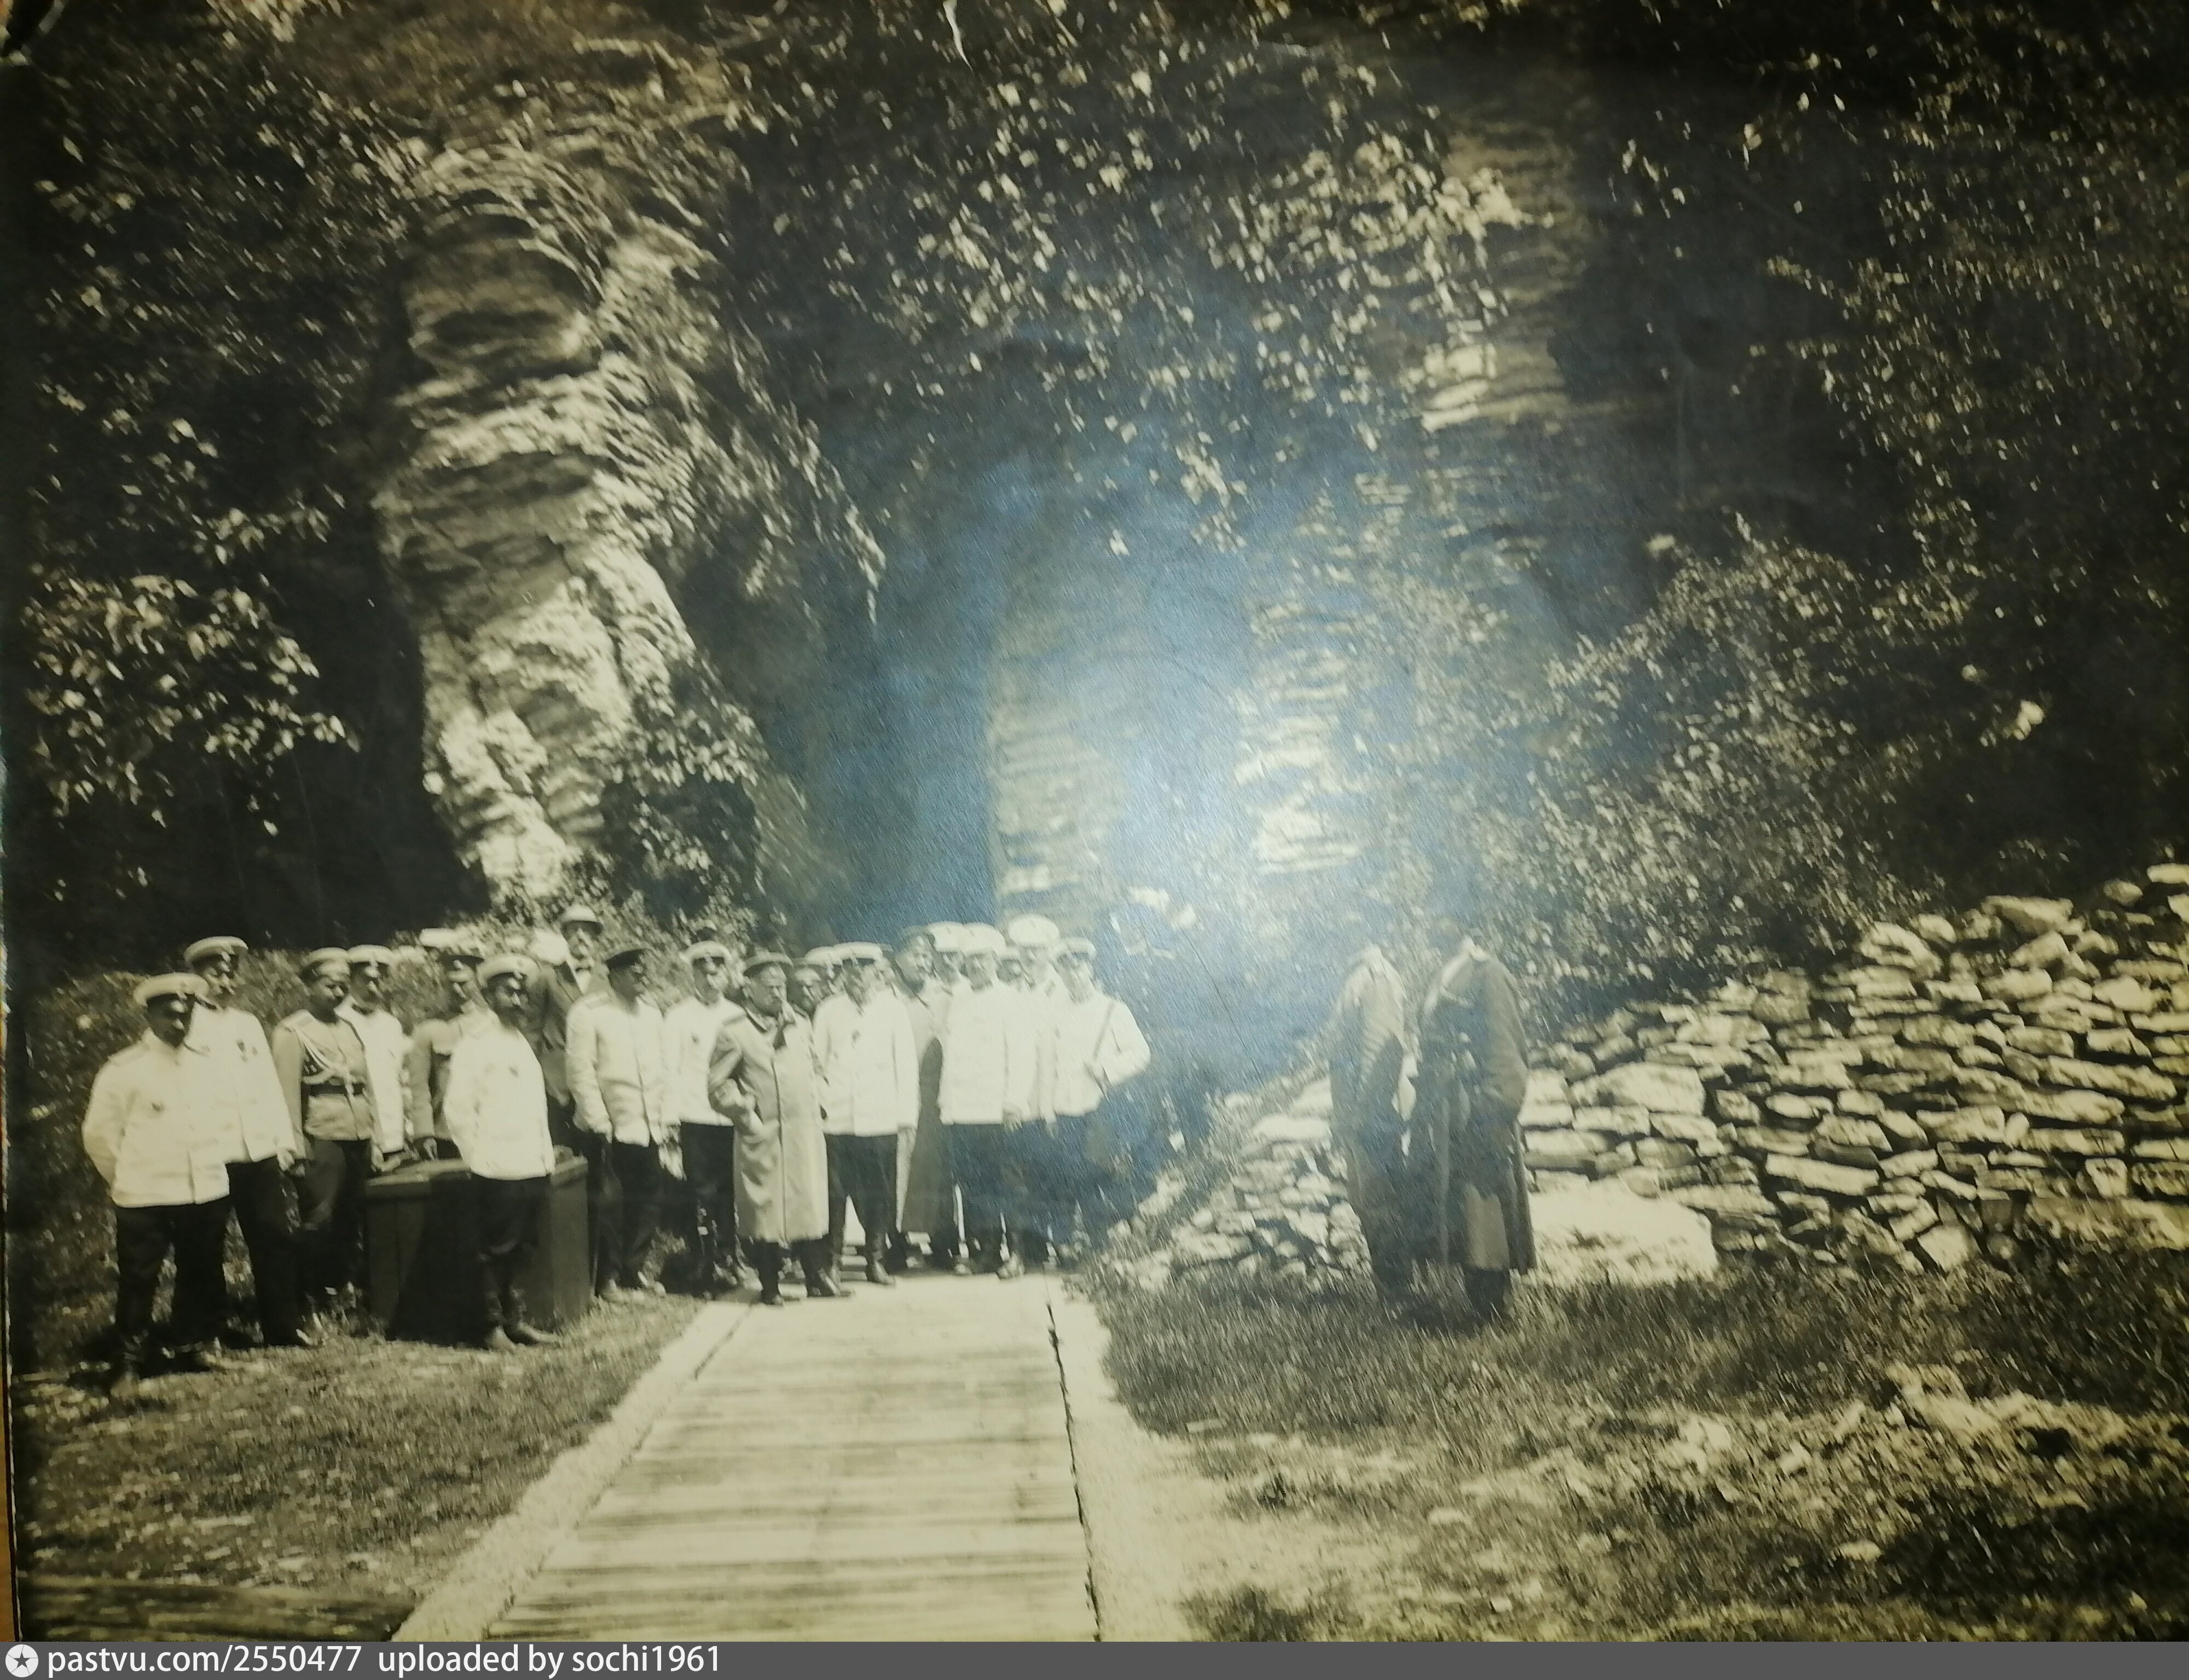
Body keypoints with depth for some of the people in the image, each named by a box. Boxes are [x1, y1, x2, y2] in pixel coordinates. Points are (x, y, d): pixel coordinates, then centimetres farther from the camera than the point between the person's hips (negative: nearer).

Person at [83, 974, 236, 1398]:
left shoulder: (209, 1063, 4)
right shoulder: (123, 1069, -9)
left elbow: (226, 1114, 19)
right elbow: (99, 1133, -2)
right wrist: (126, 1179, 6)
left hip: (207, 1192, 4)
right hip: (144, 1197, -4)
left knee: (202, 1274, 15)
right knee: (137, 1282, 0)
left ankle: (194, 1345, 32)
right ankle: (128, 1364, 12)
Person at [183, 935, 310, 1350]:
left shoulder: (249, 1023, 16)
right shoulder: (186, 1025, -1)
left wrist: (283, 1140, 9)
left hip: (260, 1150, 4)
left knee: (275, 1238, 2)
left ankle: (285, 1327, 9)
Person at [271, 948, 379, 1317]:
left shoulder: (350, 1025, 15)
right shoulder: (292, 1032, -3)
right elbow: (287, 1093, -7)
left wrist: (376, 1134, 14)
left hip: (359, 1138, 6)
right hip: (322, 1139, -6)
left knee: (353, 1218, 8)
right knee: (318, 1221, -4)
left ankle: (347, 1289, 18)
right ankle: (312, 1300, 7)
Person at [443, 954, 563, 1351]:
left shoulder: (523, 1045, 16)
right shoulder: (475, 1046, -6)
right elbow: (458, 1109, -11)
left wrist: (546, 1154, 14)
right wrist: (480, 1158, -11)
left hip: (532, 1168, 7)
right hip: (498, 1170, -7)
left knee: (521, 1250, 11)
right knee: (496, 1251, 0)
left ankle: (516, 1321, 19)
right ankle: (494, 1328, 8)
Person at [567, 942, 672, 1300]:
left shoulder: (651, 1014, 12)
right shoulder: (589, 1015, -6)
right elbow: (582, 1073, -10)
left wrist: (666, 1118, 8)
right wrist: (599, 1122, -14)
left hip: (648, 1129, 6)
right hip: (610, 1130, -6)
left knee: (648, 1201, 7)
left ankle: (634, 1270, 21)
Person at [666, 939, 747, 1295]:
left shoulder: (737, 1016, 10)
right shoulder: (679, 1017, 1)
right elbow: (671, 1071, -2)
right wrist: (670, 1120, -8)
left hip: (733, 1118, 3)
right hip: (696, 1119, -2)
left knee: (729, 1193, 5)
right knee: (704, 1195, 0)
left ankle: (729, 1259, 18)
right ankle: (708, 1267, 6)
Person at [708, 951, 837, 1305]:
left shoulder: (801, 1025, 11)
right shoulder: (735, 1032, -6)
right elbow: (718, 1085, -5)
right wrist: (745, 1112, -9)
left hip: (805, 1134, 5)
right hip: (764, 1137, -4)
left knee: (810, 1204, 8)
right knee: (765, 1210, 1)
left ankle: (817, 1278, 17)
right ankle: (770, 1286, 11)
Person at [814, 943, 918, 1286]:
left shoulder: (893, 1009, 5)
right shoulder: (829, 1011, 8)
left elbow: (906, 1063, 6)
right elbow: (816, 1061, 10)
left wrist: (907, 1113, 3)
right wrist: (815, 1104, 1)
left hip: (881, 1119, 0)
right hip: (836, 1117, 0)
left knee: (878, 1194, 2)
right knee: (835, 1193, -1)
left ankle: (876, 1260, 14)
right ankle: (833, 1260, 10)